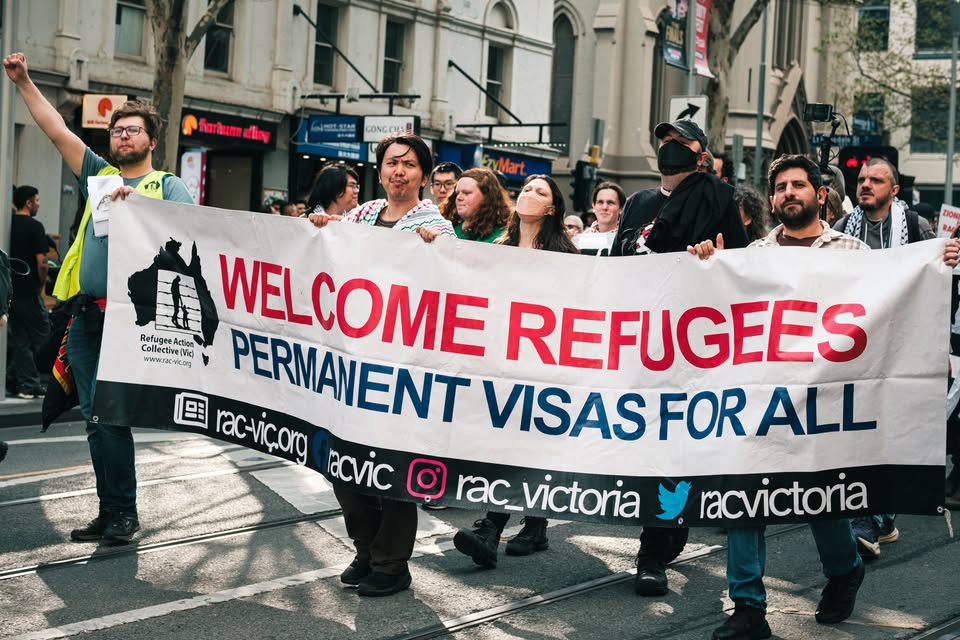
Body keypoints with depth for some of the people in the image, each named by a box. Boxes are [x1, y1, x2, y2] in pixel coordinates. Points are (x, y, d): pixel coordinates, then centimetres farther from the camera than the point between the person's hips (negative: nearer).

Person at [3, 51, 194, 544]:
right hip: (86, 316, 5)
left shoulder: (167, 187, 7)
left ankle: (121, 511, -3)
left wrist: (140, 204, -21)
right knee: (96, 416, 5)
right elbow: (57, 131, 19)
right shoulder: (99, 175, 20)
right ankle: (111, 512, 11)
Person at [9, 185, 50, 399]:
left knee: (19, 339, 9)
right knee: (41, 336, 4)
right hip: (28, 291, -6)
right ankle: (33, 385, 1)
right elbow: (41, 262, -14)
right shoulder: (34, 226, -10)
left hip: (10, 291, 6)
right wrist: (42, 284, 2)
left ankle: (25, 385, 8)